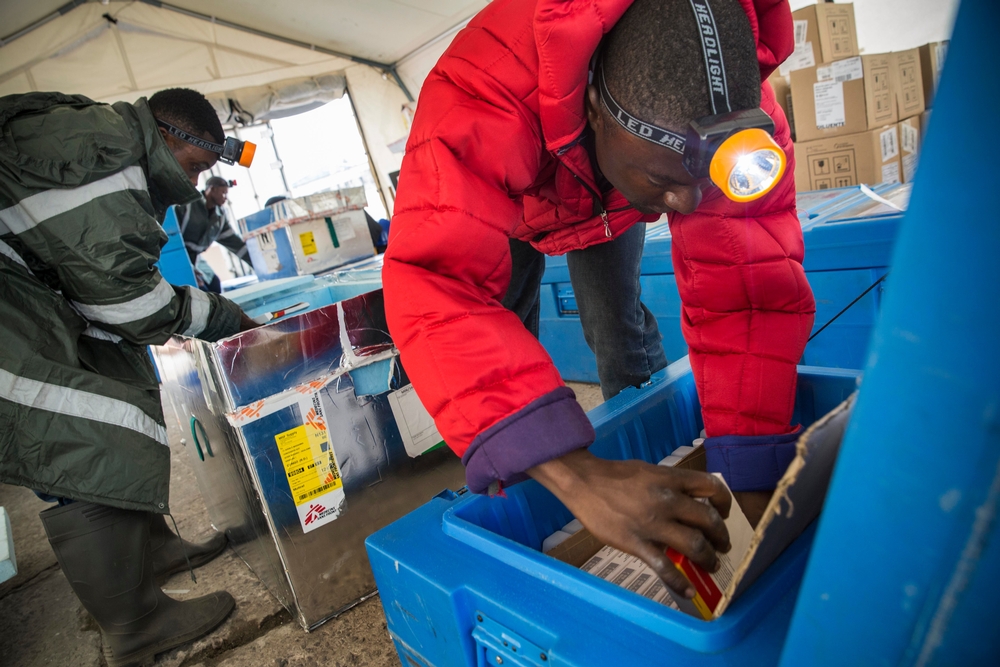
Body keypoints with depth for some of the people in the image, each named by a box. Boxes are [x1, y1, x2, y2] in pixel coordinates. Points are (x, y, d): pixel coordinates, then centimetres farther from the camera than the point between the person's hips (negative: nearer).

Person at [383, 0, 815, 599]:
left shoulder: (740, 109, -37)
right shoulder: (484, 100, -49)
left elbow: (749, 287, -39)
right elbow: (436, 287, -60)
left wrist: (752, 484, -44)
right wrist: (575, 474, -69)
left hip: (615, 210, 2)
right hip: (503, 206, -1)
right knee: (497, 340, -7)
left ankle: (648, 444, 26)